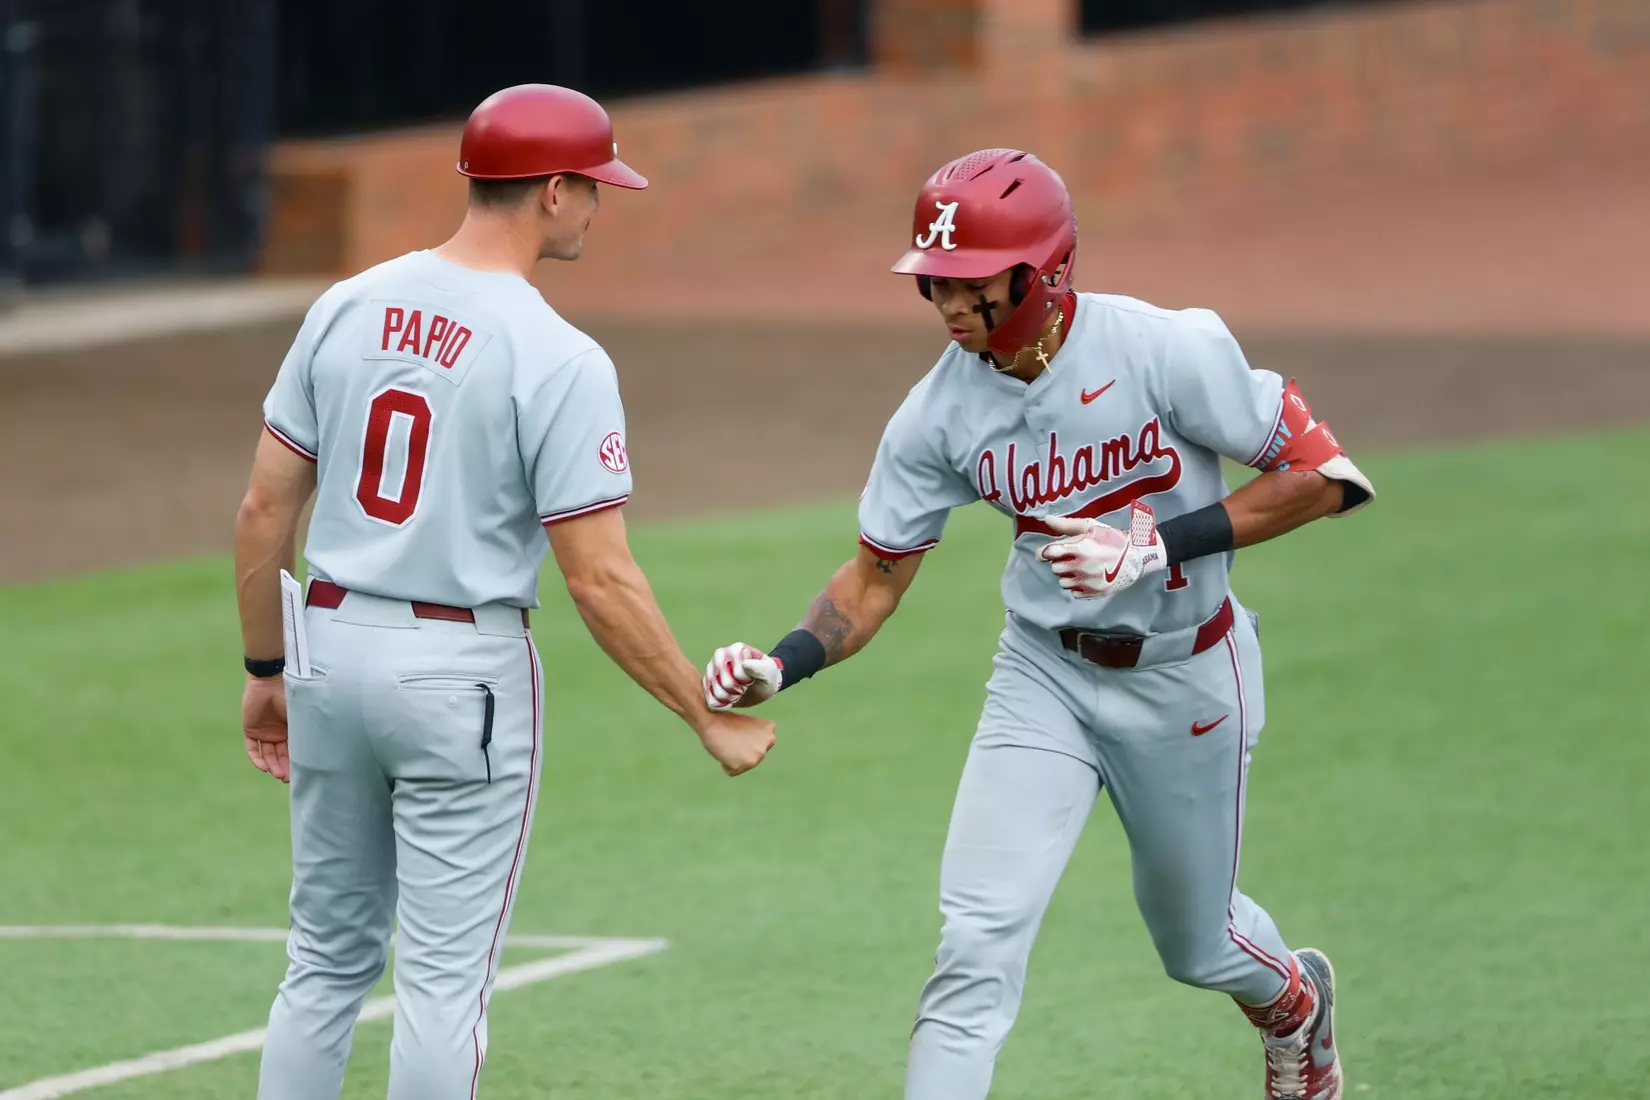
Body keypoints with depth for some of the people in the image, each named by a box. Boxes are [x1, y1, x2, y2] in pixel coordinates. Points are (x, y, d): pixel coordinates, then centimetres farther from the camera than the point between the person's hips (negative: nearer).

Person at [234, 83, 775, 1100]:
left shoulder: (348, 309, 2)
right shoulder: (558, 359, -15)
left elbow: (264, 510, 4)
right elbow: (601, 580, -16)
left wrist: (265, 669, 16)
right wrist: (711, 719, -7)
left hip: (332, 646, 6)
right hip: (462, 671, -6)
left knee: (330, 958, 16)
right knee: (445, 977, 1)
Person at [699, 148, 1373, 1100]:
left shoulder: (1167, 352, -24)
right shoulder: (941, 411, -13)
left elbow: (1320, 478, -19)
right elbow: (878, 576, -4)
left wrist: (1155, 546, -28)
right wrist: (781, 665, -23)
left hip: (1184, 680, -2)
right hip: (1044, 675, 2)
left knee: (1193, 941, 19)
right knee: (980, 939, -14)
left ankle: (1295, 1003, 54)